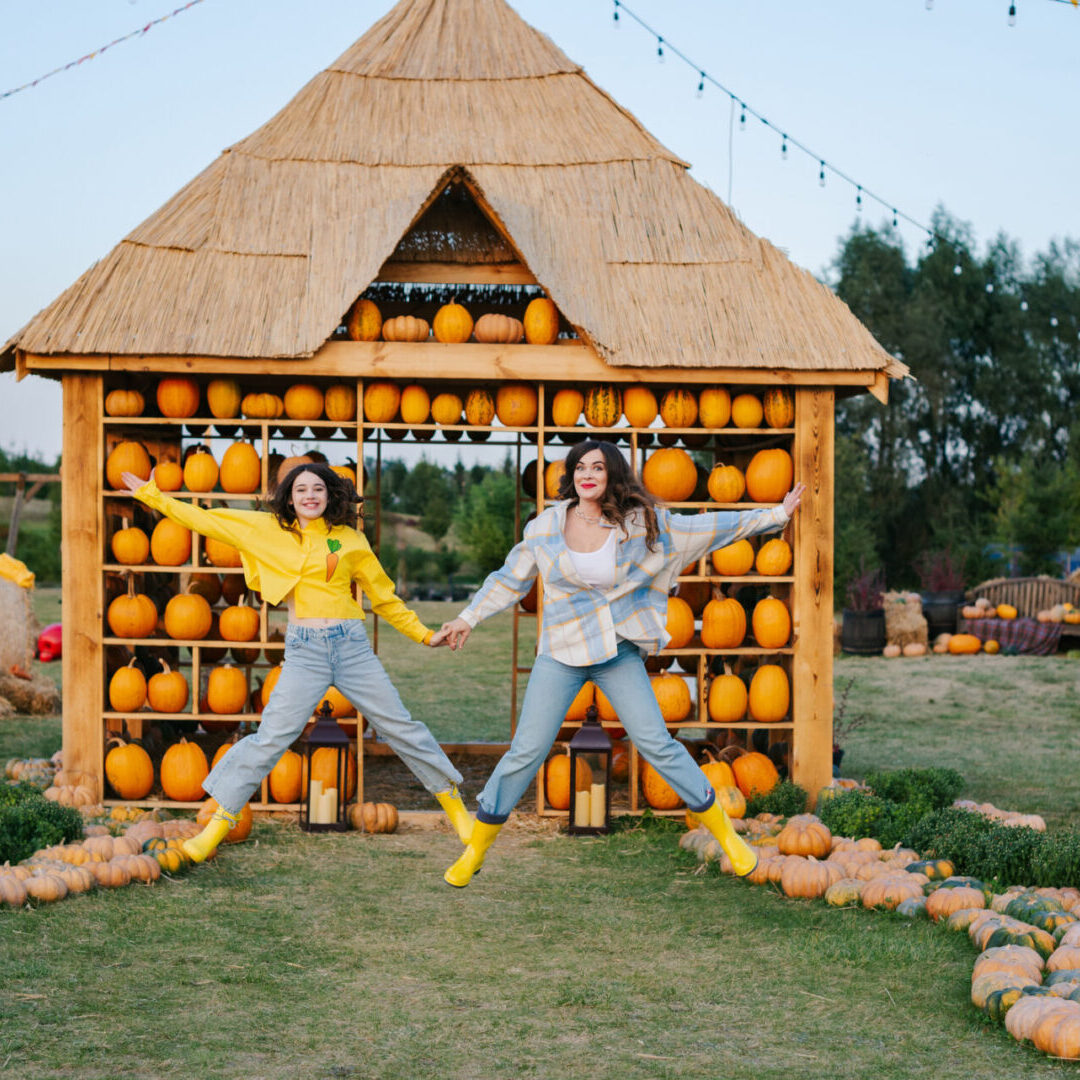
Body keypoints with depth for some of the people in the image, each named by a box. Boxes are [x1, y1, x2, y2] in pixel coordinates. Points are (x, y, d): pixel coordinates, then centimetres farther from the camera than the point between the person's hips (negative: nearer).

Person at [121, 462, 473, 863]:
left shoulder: (351, 540, 9)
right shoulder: (268, 530, 8)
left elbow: (383, 596, 18)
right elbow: (206, 521, 9)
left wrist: (423, 634, 15)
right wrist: (151, 496, 8)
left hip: (352, 645, 1)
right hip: (304, 650, -1)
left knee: (400, 727, 4)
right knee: (270, 738, -10)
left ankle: (454, 803, 18)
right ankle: (218, 824, -2)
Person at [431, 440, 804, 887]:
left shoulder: (641, 523, -4)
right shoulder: (546, 526, -3)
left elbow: (708, 527, 3)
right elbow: (511, 577, 10)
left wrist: (776, 515, 4)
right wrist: (468, 618, 9)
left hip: (619, 654, 0)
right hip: (561, 655, 0)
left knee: (657, 744, -3)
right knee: (526, 750, -3)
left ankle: (725, 833, 10)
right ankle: (475, 848, 10)